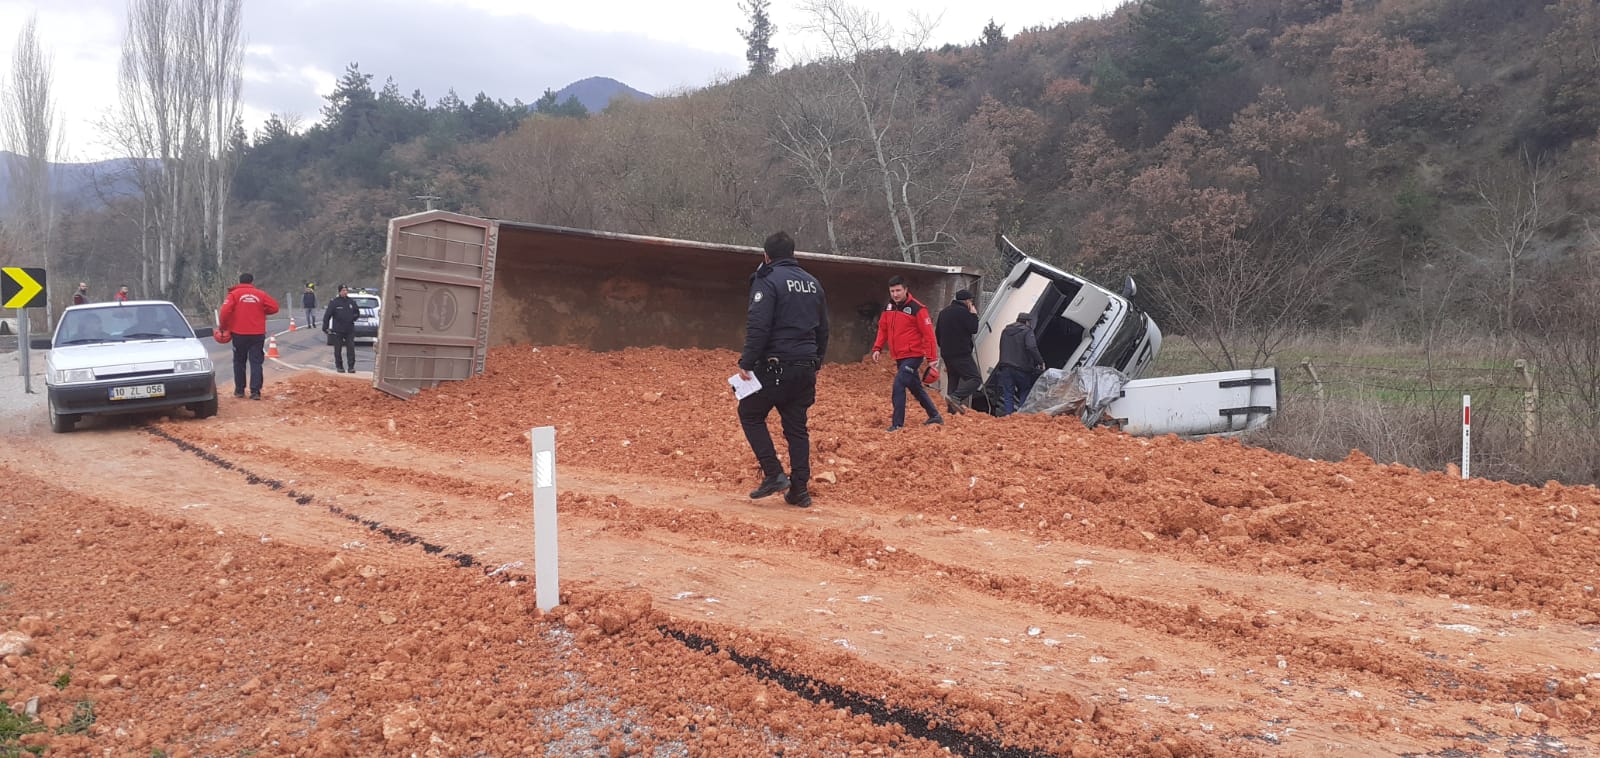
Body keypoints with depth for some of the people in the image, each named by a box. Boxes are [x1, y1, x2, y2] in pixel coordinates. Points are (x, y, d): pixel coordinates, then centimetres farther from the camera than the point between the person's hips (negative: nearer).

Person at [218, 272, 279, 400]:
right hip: (258, 334, 1)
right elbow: (274, 307, 0)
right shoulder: (261, 295, 3)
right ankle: (255, 391, -9)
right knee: (256, 362, 0)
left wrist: (223, 326, 1)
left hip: (239, 334, 0)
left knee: (239, 362, 14)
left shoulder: (234, 294, -2)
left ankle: (239, 390, 18)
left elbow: (225, 311, -13)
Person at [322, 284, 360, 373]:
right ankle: (339, 366, 15)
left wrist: (353, 318, 6)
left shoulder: (351, 302, 8)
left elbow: (357, 313, 23)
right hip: (337, 330, -2)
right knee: (338, 349, 5)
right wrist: (325, 327, -8)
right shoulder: (334, 302, -3)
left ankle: (351, 366, -1)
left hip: (350, 330, 2)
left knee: (351, 348, -4)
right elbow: (327, 315, -4)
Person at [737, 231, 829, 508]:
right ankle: (800, 490, 9)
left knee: (750, 415, 10)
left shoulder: (768, 280, -8)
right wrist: (816, 362, 26)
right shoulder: (813, 283, 14)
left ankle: (774, 474, 0)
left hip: (775, 365, -6)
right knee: (797, 427, 11)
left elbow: (758, 327, -17)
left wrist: (746, 363, -15)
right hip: (805, 368, 7)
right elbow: (823, 329, 19)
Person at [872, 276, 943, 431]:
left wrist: (931, 358, -17)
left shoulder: (917, 308, -14)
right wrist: (877, 348, 3)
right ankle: (935, 416, 33)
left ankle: (898, 424, -11)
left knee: (899, 386, -17)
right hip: (899, 358, 8)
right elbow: (883, 329, 16)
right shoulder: (888, 308, 7)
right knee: (916, 388, 18)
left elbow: (928, 334, -15)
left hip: (913, 356, -8)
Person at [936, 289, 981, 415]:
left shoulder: (944, 312, 18)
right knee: (974, 378, -11)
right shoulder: (963, 311, -9)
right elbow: (973, 329, -10)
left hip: (947, 354, 9)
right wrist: (974, 314, 3)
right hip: (961, 354, -9)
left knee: (952, 380, 12)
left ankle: (951, 409, 7)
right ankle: (956, 397, -29)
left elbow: (937, 333, 22)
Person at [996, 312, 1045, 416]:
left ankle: (1007, 414, -5)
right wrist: (1040, 361, -14)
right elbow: (1031, 348, -19)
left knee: (1007, 395, 4)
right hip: (1021, 368, -4)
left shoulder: (1005, 331, 16)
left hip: (1005, 367, 5)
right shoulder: (1027, 331, -5)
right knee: (1025, 393, 10)